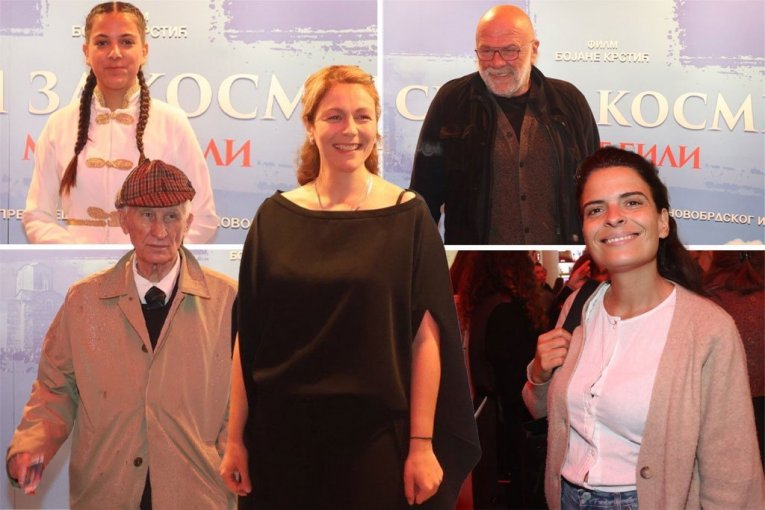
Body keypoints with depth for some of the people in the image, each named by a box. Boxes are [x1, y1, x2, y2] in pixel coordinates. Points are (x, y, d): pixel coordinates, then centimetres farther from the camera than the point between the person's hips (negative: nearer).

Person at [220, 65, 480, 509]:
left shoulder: (408, 215, -3)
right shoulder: (276, 217, 1)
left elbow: (426, 338, -5)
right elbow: (248, 337, 2)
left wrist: (422, 444, -8)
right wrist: (236, 439, 2)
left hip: (376, 436, -1)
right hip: (282, 432, 2)